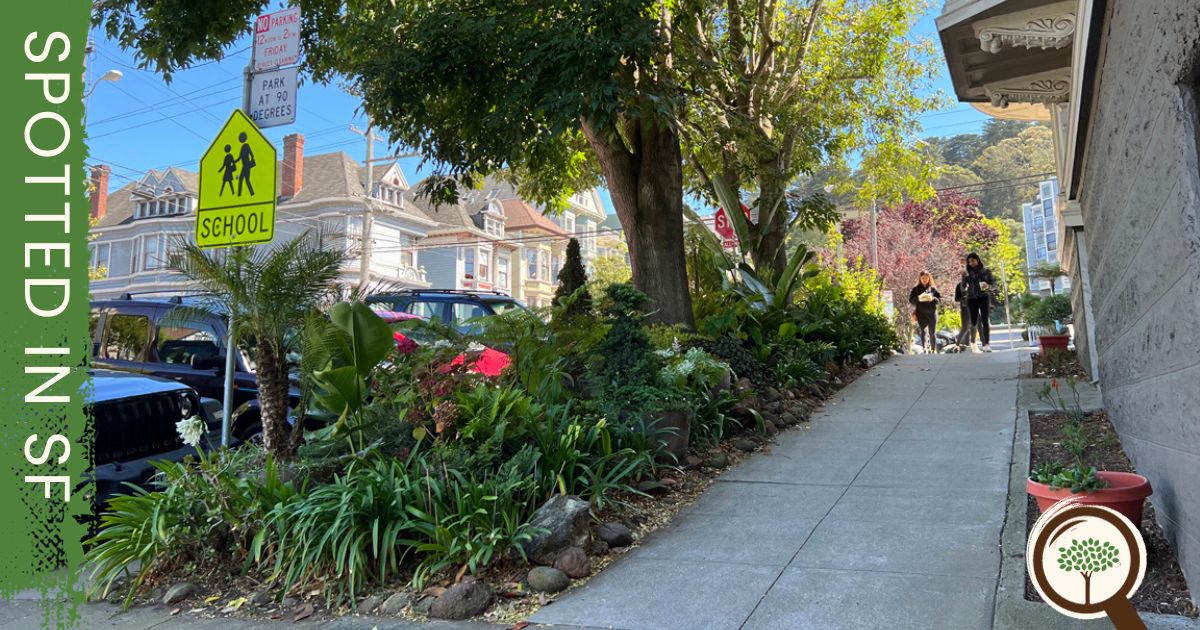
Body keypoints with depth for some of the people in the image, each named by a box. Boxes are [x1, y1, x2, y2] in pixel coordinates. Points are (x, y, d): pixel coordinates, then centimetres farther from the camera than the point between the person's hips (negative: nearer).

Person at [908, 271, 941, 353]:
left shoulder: (933, 288, 8)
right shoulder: (916, 289, 5)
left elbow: (940, 298, 7)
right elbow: (911, 300, 2)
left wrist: (933, 299, -13)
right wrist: (918, 299, -17)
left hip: (932, 313, 1)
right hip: (921, 313, -1)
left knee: (932, 332, 7)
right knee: (923, 331, -13)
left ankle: (933, 350, 20)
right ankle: (925, 348, -22)